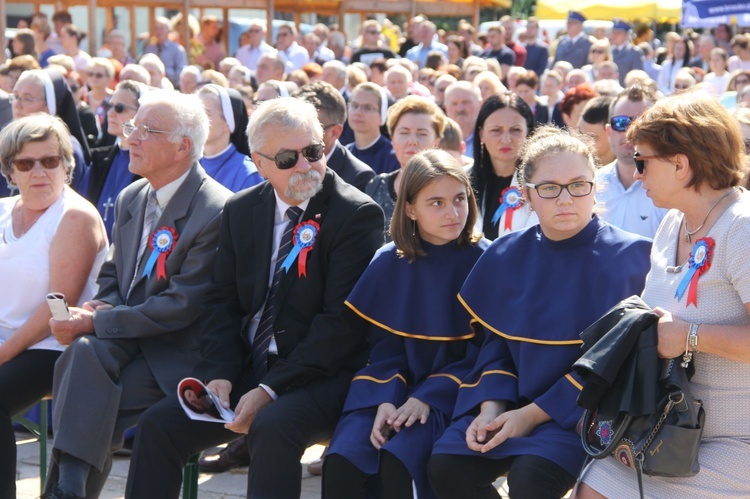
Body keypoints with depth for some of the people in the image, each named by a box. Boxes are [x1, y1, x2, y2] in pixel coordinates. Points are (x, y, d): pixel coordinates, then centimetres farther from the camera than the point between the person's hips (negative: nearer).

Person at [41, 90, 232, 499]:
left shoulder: (216, 211, -14)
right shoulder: (131, 198, 12)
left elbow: (181, 307, -18)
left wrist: (95, 322, -17)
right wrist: (100, 308, -4)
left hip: (177, 352, -6)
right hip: (126, 339, 6)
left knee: (85, 404, -28)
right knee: (84, 352, -27)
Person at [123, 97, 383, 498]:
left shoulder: (356, 214, -10)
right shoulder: (241, 210, 10)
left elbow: (341, 319, -15)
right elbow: (222, 300, 11)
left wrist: (269, 390, -20)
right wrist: (219, 374, -8)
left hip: (321, 377, -6)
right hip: (246, 370, 6)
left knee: (271, 428, -34)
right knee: (159, 424, -10)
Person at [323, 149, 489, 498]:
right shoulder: (388, 263, 7)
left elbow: (484, 350, -5)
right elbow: (384, 346, 7)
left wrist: (427, 398, -15)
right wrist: (386, 399, -13)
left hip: (451, 393, -3)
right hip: (392, 387, 3)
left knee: (398, 461, -31)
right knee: (341, 463, -25)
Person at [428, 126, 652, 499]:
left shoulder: (628, 257, -11)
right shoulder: (506, 256, 3)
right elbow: (496, 341, 11)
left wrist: (533, 414, -15)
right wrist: (491, 407, -8)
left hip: (583, 408, -5)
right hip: (511, 400, 5)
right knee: (446, 467, -16)